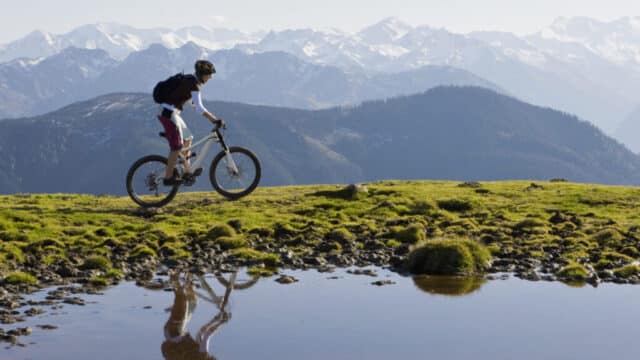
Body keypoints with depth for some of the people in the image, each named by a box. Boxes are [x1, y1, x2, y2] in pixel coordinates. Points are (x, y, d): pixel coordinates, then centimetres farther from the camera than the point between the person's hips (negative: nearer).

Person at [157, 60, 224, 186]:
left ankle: (187, 171, 22)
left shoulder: (190, 80, 13)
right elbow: (199, 107, -24)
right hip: (169, 114, -10)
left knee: (187, 139, 16)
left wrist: (212, 118, 21)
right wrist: (215, 120, -23)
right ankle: (168, 177, 1)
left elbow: (197, 104, 22)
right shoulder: (193, 84, -17)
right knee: (177, 147, -6)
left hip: (172, 114, 10)